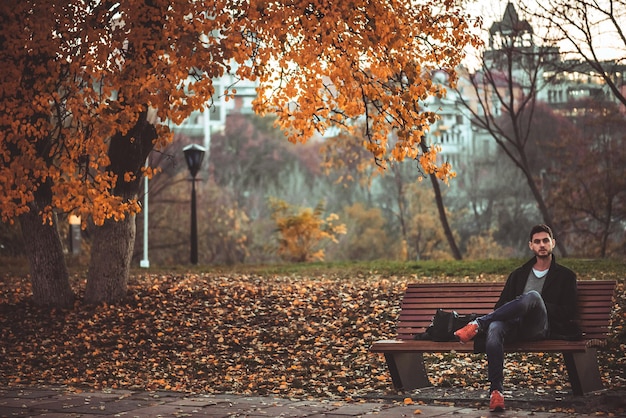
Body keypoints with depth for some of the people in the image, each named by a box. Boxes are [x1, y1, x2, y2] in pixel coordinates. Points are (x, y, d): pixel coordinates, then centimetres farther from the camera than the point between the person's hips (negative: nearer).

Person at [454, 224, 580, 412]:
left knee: (533, 296, -36)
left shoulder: (565, 276, 19)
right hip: (514, 326, 3)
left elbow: (568, 312, 7)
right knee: (494, 328, -36)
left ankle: (478, 324, -34)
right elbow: (501, 305, 22)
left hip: (541, 328, -2)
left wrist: (537, 307, -5)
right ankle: (496, 390, -45)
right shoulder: (519, 274, 29)